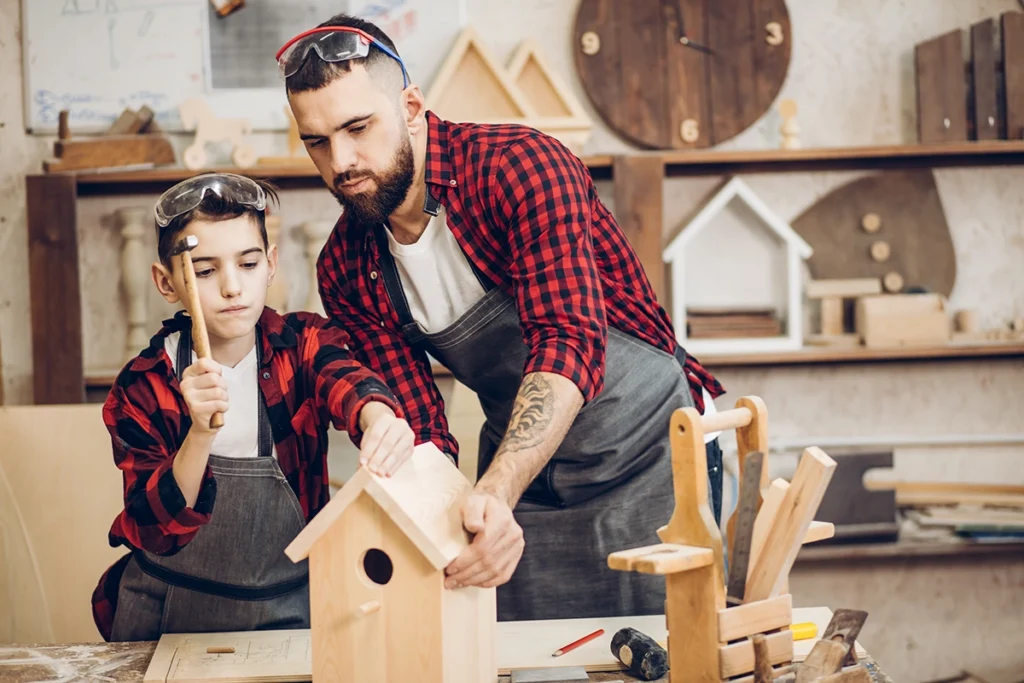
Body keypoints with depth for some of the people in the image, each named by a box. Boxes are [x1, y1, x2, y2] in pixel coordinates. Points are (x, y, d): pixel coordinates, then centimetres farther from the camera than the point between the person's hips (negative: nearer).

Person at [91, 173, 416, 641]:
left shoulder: (303, 345, -4)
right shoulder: (142, 386, -7)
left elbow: (345, 380, -27)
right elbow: (157, 529, -15)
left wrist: (379, 418, -51)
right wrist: (202, 431, -33)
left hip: (289, 608, 0)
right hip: (172, 614, 0)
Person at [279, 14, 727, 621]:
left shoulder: (521, 167, -24)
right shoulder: (346, 271, -6)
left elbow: (569, 344, -35)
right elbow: (420, 430, -6)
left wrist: (494, 493, -48)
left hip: (649, 451, -4)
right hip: (518, 472, 4)